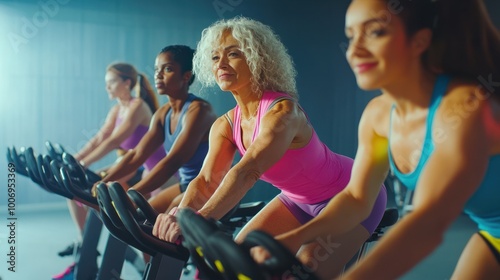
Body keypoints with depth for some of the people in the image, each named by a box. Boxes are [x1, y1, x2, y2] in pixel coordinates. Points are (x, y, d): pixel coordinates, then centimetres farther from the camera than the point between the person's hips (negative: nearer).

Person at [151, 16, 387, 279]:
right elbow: (207, 180, -20)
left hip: (352, 195, -7)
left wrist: (200, 220, -59)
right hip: (299, 199, 7)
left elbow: (247, 171, -47)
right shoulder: (225, 125, -9)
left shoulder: (282, 110, -32)